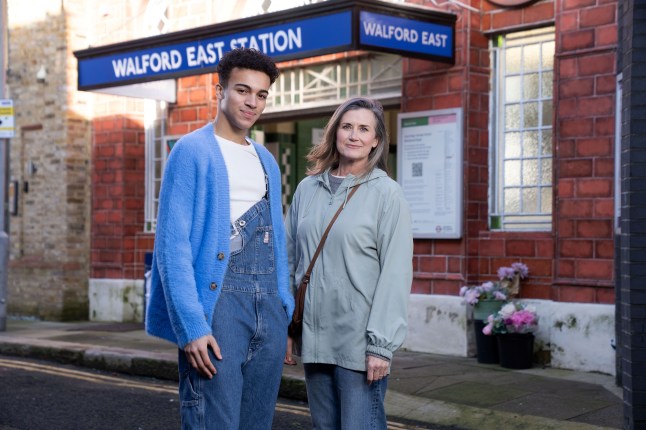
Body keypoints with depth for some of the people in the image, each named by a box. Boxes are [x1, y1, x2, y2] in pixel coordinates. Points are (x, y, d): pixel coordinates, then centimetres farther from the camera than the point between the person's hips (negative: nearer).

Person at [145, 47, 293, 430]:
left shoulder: (267, 161, 17)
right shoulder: (192, 151, -4)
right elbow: (173, 245, -12)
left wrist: (285, 317, 12)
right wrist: (192, 326, -19)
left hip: (269, 310, 7)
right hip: (218, 302, -7)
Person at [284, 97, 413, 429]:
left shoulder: (387, 194, -4)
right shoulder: (307, 189, 8)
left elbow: (396, 274, -9)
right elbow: (290, 261, 12)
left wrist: (381, 343, -14)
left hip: (358, 340, -4)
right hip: (314, 337, 5)